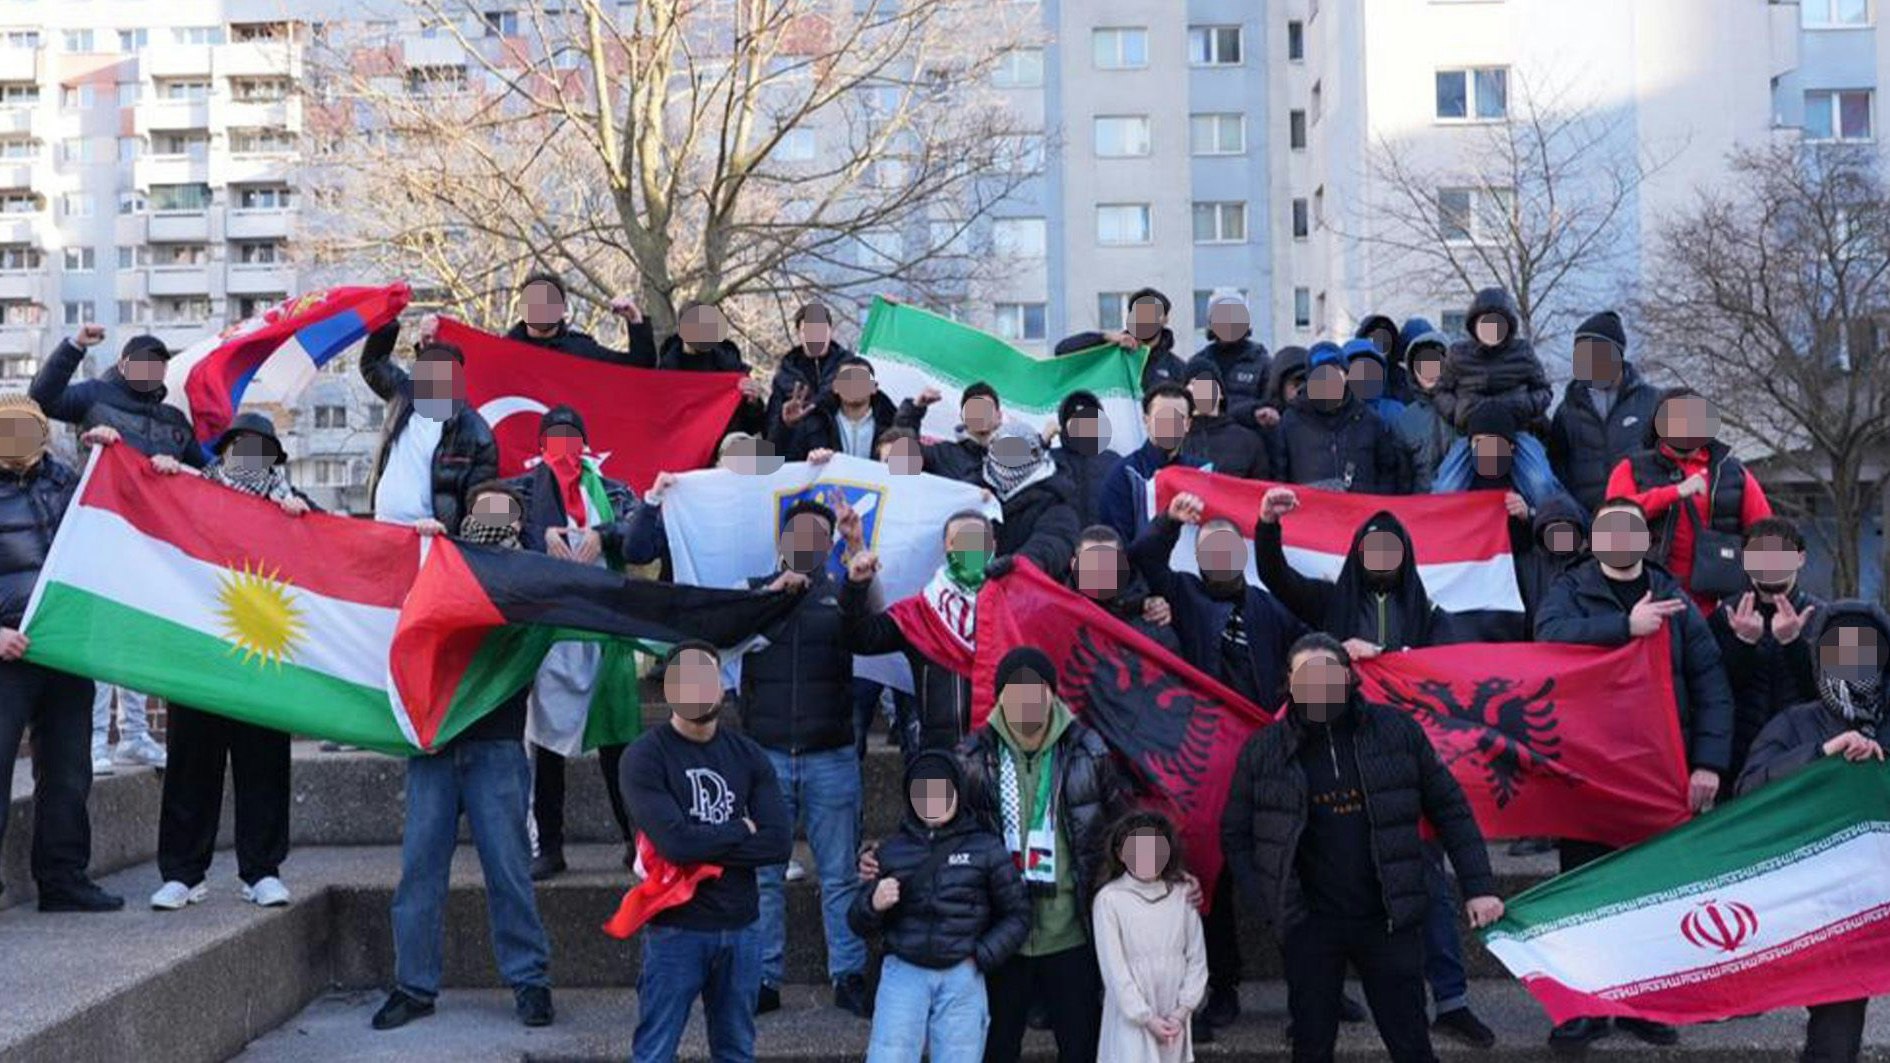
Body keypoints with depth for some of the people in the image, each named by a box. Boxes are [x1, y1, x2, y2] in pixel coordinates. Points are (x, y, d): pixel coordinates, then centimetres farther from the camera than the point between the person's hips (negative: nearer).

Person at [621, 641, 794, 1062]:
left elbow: (780, 842, -5)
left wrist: (702, 847, -13)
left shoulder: (747, 755, 6)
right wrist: (740, 830, -6)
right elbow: (674, 841, -20)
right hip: (675, 929, -4)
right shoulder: (644, 757, -7)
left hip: (741, 927, 4)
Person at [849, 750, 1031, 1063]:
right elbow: (858, 924, 12)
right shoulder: (891, 851, 7)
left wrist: (981, 957, -2)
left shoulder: (986, 848, 3)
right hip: (904, 973, 1)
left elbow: (1017, 914, 9)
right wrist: (874, 905, -10)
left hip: (962, 977, 0)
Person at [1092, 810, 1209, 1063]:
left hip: (1174, 1017, 4)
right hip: (1131, 1018, -3)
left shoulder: (1182, 894, 1)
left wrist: (1182, 1011, -4)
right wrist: (1146, 1017, -11)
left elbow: (1197, 957, 4)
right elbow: (1113, 967, -9)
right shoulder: (1109, 899, -9)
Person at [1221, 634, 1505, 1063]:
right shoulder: (1262, 752, -1)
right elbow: (1235, 834, 7)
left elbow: (1450, 809, 5)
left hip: (1389, 919, 0)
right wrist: (1264, 902, -4)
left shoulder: (1396, 730, -1)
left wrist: (1478, 887, 0)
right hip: (1309, 926, 0)